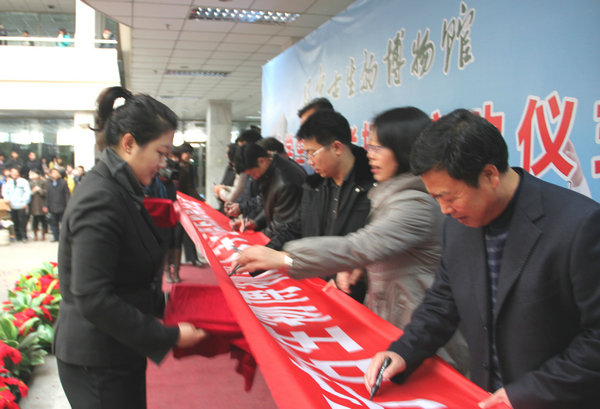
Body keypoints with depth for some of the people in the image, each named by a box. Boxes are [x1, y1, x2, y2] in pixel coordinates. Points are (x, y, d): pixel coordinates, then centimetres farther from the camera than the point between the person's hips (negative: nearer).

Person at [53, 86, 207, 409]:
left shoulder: (119, 189, 6)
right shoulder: (100, 200, -23)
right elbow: (92, 300, -27)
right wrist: (169, 337, -22)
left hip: (116, 355, 9)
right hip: (98, 363, -9)